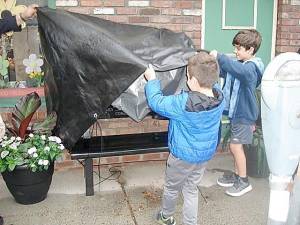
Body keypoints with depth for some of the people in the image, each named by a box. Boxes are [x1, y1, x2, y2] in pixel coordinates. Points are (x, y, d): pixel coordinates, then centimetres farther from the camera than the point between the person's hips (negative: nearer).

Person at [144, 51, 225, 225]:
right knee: (191, 189, 21)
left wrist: (152, 80, -7)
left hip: (183, 156, -5)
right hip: (206, 154, 5)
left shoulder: (184, 103, -32)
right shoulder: (219, 97, -14)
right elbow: (212, 84, 10)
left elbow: (157, 102, -20)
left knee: (172, 188, 21)